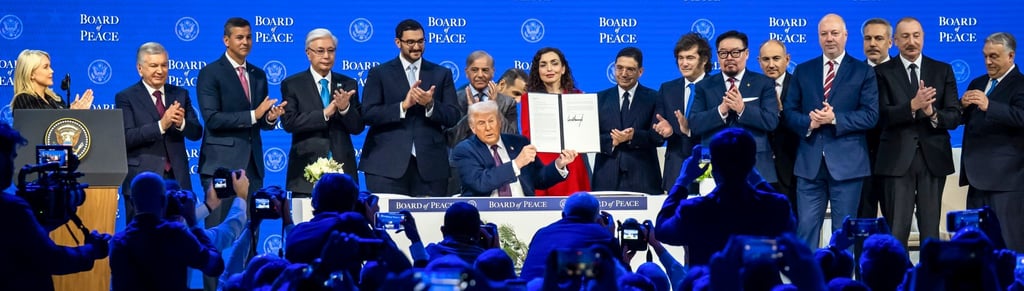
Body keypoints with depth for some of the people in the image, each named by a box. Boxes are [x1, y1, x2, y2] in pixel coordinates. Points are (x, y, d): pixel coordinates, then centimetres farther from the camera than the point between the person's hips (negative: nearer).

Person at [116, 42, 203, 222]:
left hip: (177, 180, 3)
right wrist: (161, 125, -23)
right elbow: (127, 138, -12)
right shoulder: (126, 98, 0)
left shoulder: (180, 94, 13)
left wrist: (181, 123, -15)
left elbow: (196, 133, 7)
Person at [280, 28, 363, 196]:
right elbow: (288, 122, -8)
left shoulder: (348, 85, 12)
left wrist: (345, 108, -14)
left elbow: (358, 128, 6)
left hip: (343, 169, 2)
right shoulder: (291, 84, 4)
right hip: (306, 171, -2)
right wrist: (324, 114, -15)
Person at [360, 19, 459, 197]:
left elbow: (452, 118, 8)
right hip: (387, 165, -1)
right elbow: (368, 114, -1)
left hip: (429, 166, 2)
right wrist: (403, 105, -12)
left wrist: (430, 104, -11)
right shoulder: (379, 73, 10)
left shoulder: (441, 74, 15)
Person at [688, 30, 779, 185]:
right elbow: (694, 124, 0)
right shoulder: (704, 87, 12)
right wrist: (721, 110, -15)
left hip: (755, 168, -1)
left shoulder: (764, 83, 9)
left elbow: (772, 121, -3)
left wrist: (743, 108, -17)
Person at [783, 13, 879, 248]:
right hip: (810, 161, 2)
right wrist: (808, 123, -12)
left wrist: (835, 118, -16)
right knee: (806, 228, 2)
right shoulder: (802, 71, 11)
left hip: (847, 162, -2)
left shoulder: (863, 72, 3)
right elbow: (789, 112, 8)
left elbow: (871, 115, -5)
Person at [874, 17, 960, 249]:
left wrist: (932, 112, -18)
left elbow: (955, 117, 2)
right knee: (896, 231, -1)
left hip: (933, 159, 2)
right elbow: (882, 116, -9)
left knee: (931, 231, 7)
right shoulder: (883, 72, 3)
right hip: (897, 160, -2)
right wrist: (912, 105, -25)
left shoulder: (943, 71, 9)